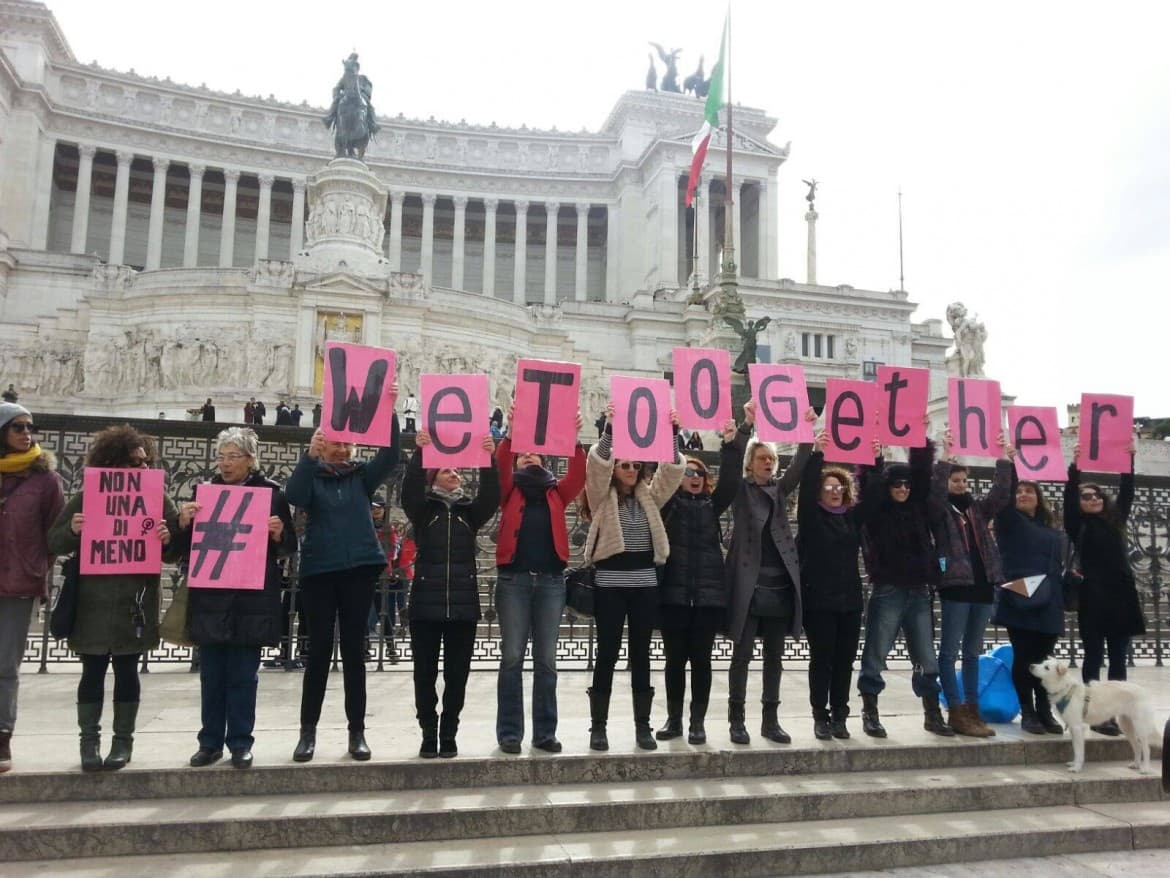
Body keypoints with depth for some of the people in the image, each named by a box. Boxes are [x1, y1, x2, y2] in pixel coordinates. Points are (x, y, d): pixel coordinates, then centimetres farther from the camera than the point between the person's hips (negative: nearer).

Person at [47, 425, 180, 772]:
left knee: (127, 671, 7)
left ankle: (124, 740, 16)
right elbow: (55, 543, 4)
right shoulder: (85, 499, 3)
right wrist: (72, 530, -16)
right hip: (92, 602, 0)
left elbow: (175, 552, 2)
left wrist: (167, 540, -21)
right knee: (92, 671, 6)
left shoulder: (158, 499, 2)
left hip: (135, 603, 0)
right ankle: (89, 740, 17)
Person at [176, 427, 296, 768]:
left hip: (251, 599, -3)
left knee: (243, 675, 3)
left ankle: (240, 743, 13)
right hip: (210, 598, 3)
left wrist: (278, 534, -18)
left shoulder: (271, 492, 1)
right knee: (211, 674, 8)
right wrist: (184, 523, -8)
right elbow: (185, 546, 10)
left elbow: (288, 548, 2)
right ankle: (210, 741, 20)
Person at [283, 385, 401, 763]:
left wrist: (389, 411, -18)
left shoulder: (362, 476, 9)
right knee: (319, 650, 3)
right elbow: (293, 496, -16)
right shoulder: (311, 476, 4)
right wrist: (310, 455, -29)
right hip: (319, 571, -1)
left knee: (355, 650, 6)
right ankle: (308, 730, 15)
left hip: (359, 569, 2)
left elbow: (390, 455, -7)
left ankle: (357, 731, 13)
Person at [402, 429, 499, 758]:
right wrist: (419, 453, -25)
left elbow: (491, 496, -8)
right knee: (425, 674, 4)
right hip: (426, 601, -1)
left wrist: (488, 460, -20)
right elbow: (409, 490, -14)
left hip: (463, 602, 1)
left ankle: (449, 735, 17)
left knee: (457, 674, 6)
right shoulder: (423, 509, 6)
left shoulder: (470, 510, 10)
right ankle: (429, 735, 16)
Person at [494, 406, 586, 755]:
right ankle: (509, 732, 8)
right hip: (514, 578, -1)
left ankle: (545, 731, 12)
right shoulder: (510, 490, 12)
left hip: (551, 580, 2)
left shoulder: (556, 492, 15)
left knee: (546, 659, 5)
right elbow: (500, 466, -7)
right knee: (512, 657, 0)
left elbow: (578, 476, -2)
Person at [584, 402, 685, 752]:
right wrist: (609, 428, -24)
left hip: (645, 581, 3)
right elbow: (596, 463, -15)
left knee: (641, 653, 8)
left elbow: (672, 470, 1)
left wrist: (673, 434, -12)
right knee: (607, 653, 1)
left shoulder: (649, 496, 12)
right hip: (610, 582, -3)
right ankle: (598, 725, 10)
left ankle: (643, 725, 15)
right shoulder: (602, 497, 2)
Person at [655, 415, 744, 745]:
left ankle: (698, 722, 16)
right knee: (675, 659, 7)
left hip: (709, 592, 2)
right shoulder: (669, 503, 5)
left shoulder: (712, 505, 11)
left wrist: (732, 444, -14)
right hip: (674, 592, -1)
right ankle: (674, 719, 19)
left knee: (701, 659, 7)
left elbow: (730, 480, -2)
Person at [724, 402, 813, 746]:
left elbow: (799, 464, 0)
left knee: (774, 656, 10)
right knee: (742, 654, 1)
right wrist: (745, 423, -23)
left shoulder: (780, 489, 13)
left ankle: (770, 720, 19)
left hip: (780, 583, 4)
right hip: (749, 583, -4)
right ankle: (736, 720, 11)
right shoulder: (740, 490, 3)